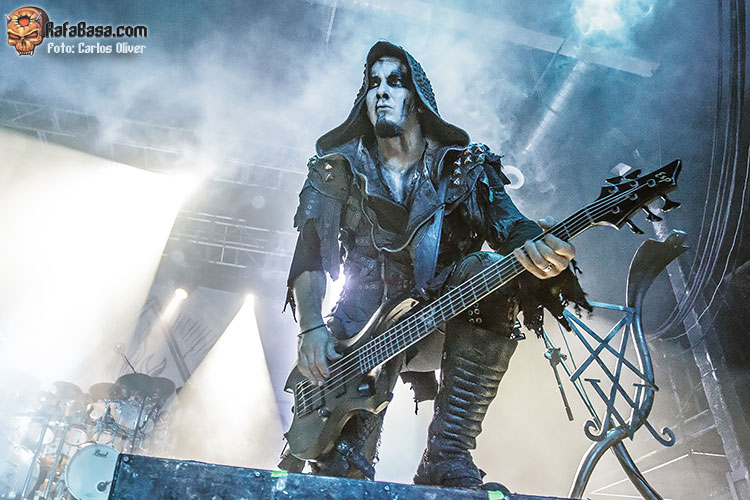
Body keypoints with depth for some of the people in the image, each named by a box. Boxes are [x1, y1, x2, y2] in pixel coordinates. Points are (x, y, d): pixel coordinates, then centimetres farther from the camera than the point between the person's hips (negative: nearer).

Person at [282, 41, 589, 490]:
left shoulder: (464, 168, 7)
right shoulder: (337, 170, 9)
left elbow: (508, 223, -11)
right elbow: (310, 256, 1)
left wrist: (537, 248, -37)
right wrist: (312, 328, -17)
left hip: (442, 315, 1)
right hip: (361, 334, 0)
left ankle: (448, 461, -30)